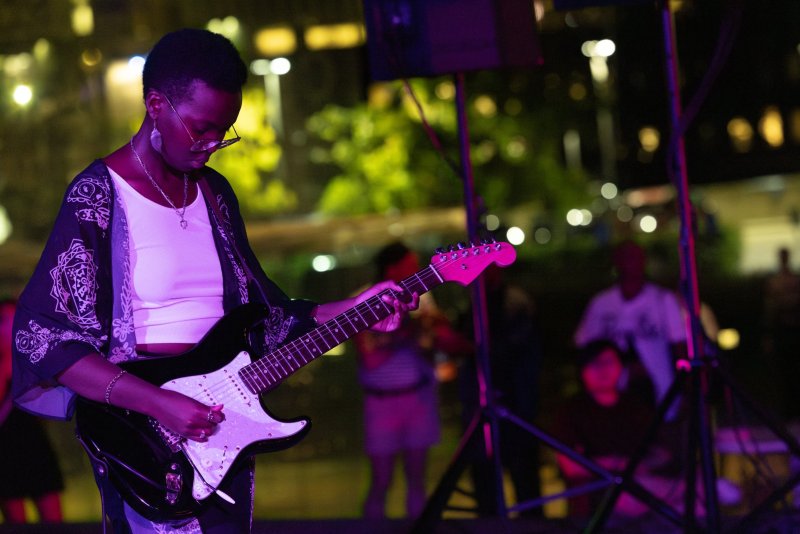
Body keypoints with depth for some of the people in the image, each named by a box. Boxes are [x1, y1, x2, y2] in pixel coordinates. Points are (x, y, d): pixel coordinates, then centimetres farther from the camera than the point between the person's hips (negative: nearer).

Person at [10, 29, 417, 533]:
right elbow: (42, 340, -16)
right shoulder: (98, 198, -9)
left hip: (222, 427, 7)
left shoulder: (214, 194, 12)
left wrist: (352, 310, 5)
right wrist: (158, 402, -23)